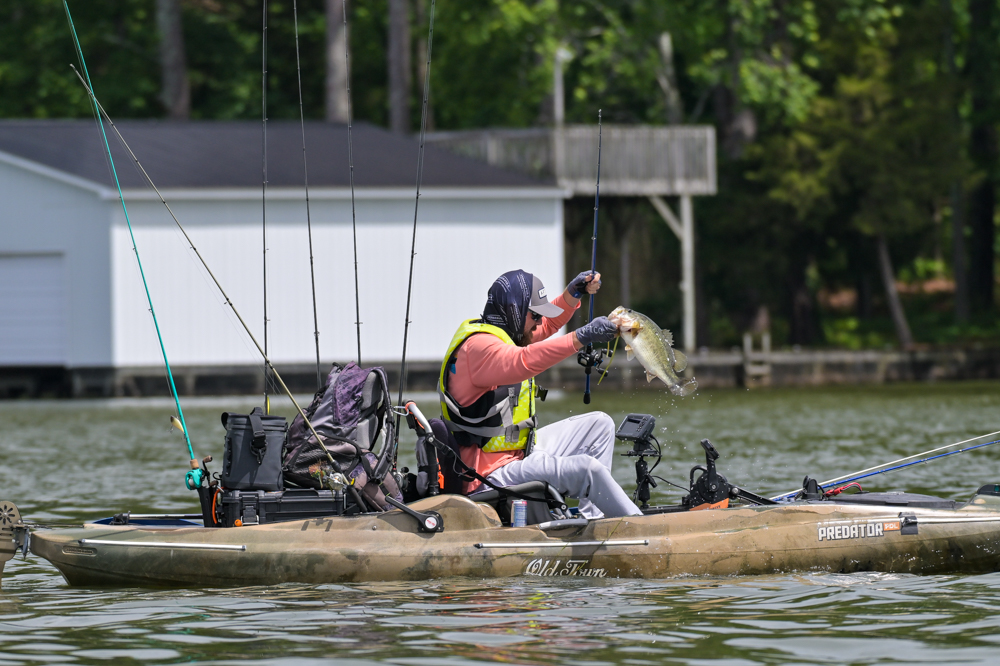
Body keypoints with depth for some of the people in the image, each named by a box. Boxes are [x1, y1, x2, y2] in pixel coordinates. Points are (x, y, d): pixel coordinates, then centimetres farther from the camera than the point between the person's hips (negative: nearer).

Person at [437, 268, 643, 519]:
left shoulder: (504, 333, 13)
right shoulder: (478, 346, -21)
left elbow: (547, 324, 29)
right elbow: (525, 361, -41)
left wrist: (574, 292, 12)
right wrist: (582, 337, -44)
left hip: (521, 451, 12)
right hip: (493, 476, -12)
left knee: (600, 424, 14)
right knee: (587, 469, -27)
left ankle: (591, 521, 6)